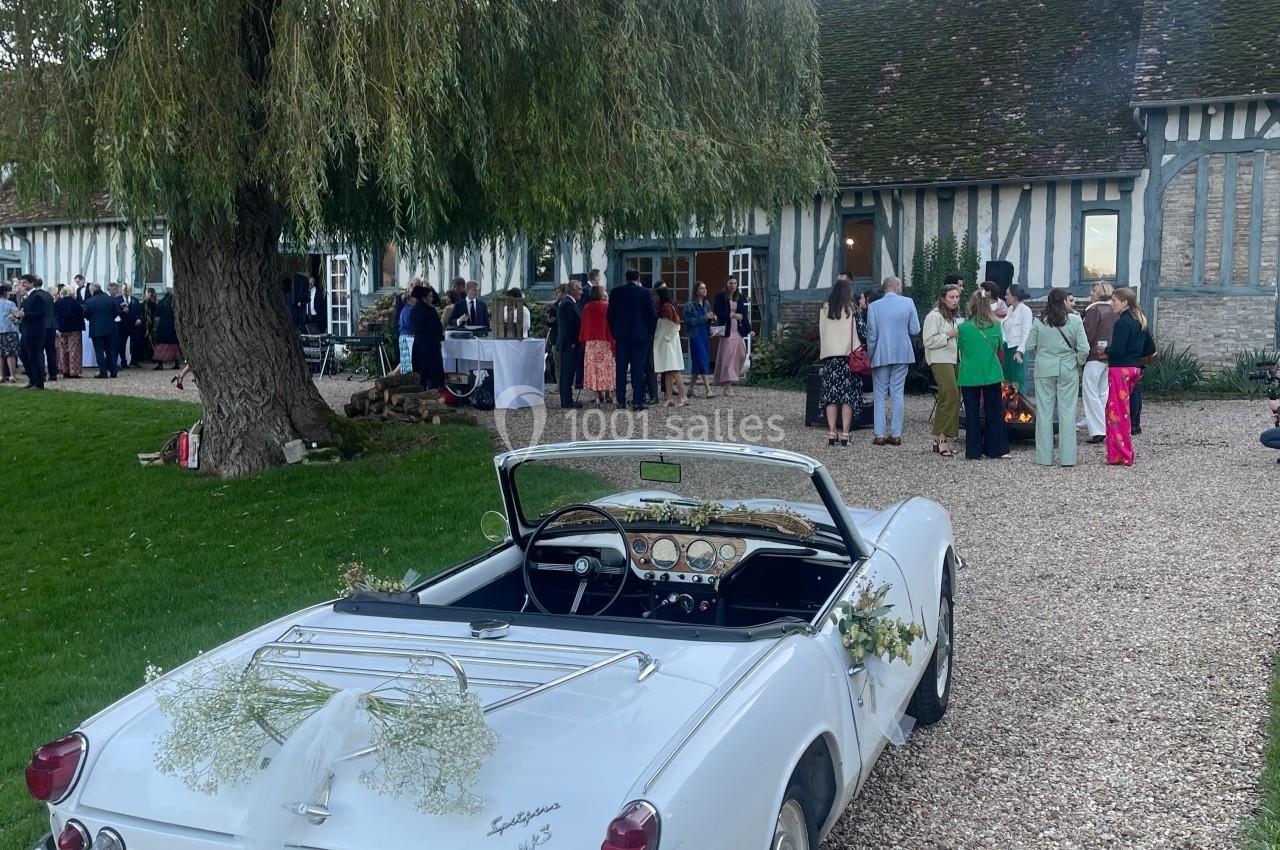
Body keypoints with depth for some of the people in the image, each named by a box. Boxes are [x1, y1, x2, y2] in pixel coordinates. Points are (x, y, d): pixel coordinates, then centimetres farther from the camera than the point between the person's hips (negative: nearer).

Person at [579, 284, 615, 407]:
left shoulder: (587, 308, 2)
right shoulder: (607, 306, -6)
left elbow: (584, 326, 5)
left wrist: (583, 342, 13)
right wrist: (613, 342, -6)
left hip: (590, 342, 3)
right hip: (605, 342, -3)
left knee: (594, 369, 5)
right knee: (606, 367, 5)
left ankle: (598, 396, 1)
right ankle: (608, 393, 3)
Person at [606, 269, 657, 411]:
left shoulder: (616, 292, 1)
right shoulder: (644, 292, -5)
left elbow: (609, 315, 3)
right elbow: (652, 314, -5)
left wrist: (614, 332, 13)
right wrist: (649, 332, 6)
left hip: (621, 336, 2)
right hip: (640, 335, -2)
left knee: (620, 369, 6)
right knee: (638, 369, 1)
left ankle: (621, 401, 6)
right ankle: (637, 402, -1)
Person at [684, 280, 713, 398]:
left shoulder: (706, 303, 13)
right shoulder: (690, 305, -7)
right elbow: (689, 321, -14)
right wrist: (705, 318, -17)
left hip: (706, 334, 7)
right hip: (696, 335, -7)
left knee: (697, 363, 9)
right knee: (702, 362, -12)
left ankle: (690, 388, 19)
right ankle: (707, 389, -14)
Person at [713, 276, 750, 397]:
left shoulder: (741, 297, 10)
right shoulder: (720, 297, -1)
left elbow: (744, 314, 10)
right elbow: (718, 313, -6)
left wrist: (749, 330, 5)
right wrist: (731, 315, -17)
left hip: (739, 330, 4)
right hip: (727, 330, -4)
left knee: (741, 355, -4)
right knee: (727, 356, -4)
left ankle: (734, 377, 16)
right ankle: (727, 386, -2)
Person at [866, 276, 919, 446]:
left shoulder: (874, 306, -6)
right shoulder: (908, 303, -4)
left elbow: (871, 335, -4)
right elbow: (915, 330, -4)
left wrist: (870, 357, 6)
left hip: (881, 356, -1)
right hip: (902, 355, 1)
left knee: (879, 396, 6)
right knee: (898, 394, 8)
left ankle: (880, 435, 2)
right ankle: (896, 435, 8)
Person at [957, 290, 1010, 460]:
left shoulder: (963, 328, -11)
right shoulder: (996, 325, -5)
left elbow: (961, 350, 3)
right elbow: (1000, 345, 11)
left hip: (969, 375, -1)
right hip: (992, 374, 1)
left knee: (971, 413, 7)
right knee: (994, 411, 11)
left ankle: (973, 451, 8)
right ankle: (996, 449, 16)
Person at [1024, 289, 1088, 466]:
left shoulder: (1040, 321, -1)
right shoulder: (1075, 321, -5)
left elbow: (1029, 347, 0)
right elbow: (1084, 349, -9)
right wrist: (1078, 362, 10)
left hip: (1044, 370, 1)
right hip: (1068, 370, -1)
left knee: (1044, 412, 6)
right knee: (1067, 412, 5)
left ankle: (1044, 457, 9)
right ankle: (1067, 457, 6)